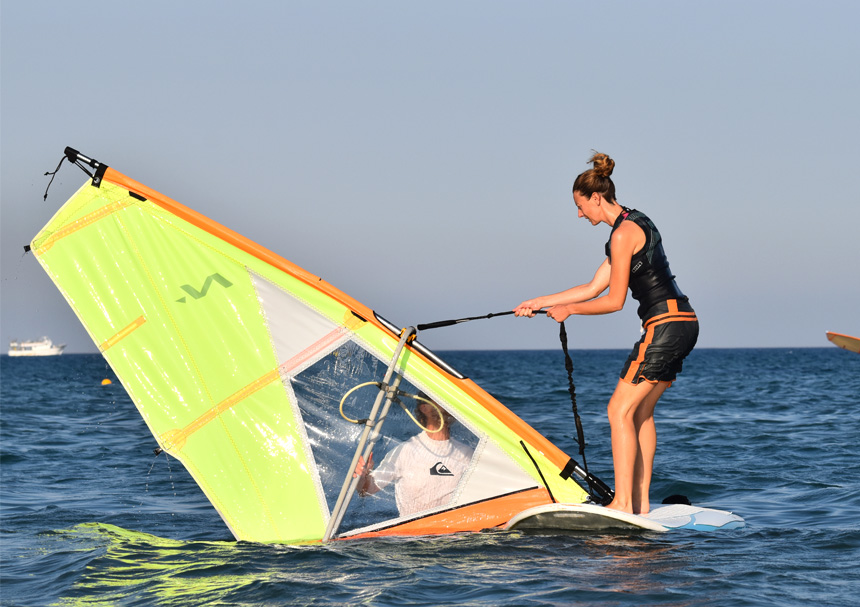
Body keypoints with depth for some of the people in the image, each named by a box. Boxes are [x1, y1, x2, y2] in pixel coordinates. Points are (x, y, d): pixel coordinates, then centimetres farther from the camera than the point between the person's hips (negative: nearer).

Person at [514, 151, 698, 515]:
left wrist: (569, 310, 3)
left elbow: (614, 301, -11)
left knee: (619, 411, -7)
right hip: (682, 324, 10)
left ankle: (622, 504, -10)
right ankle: (641, 502, 13)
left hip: (665, 325, -10)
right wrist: (539, 303, 24)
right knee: (639, 412, 13)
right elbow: (593, 288, 22)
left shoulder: (623, 233, -12)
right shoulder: (635, 224, 19)